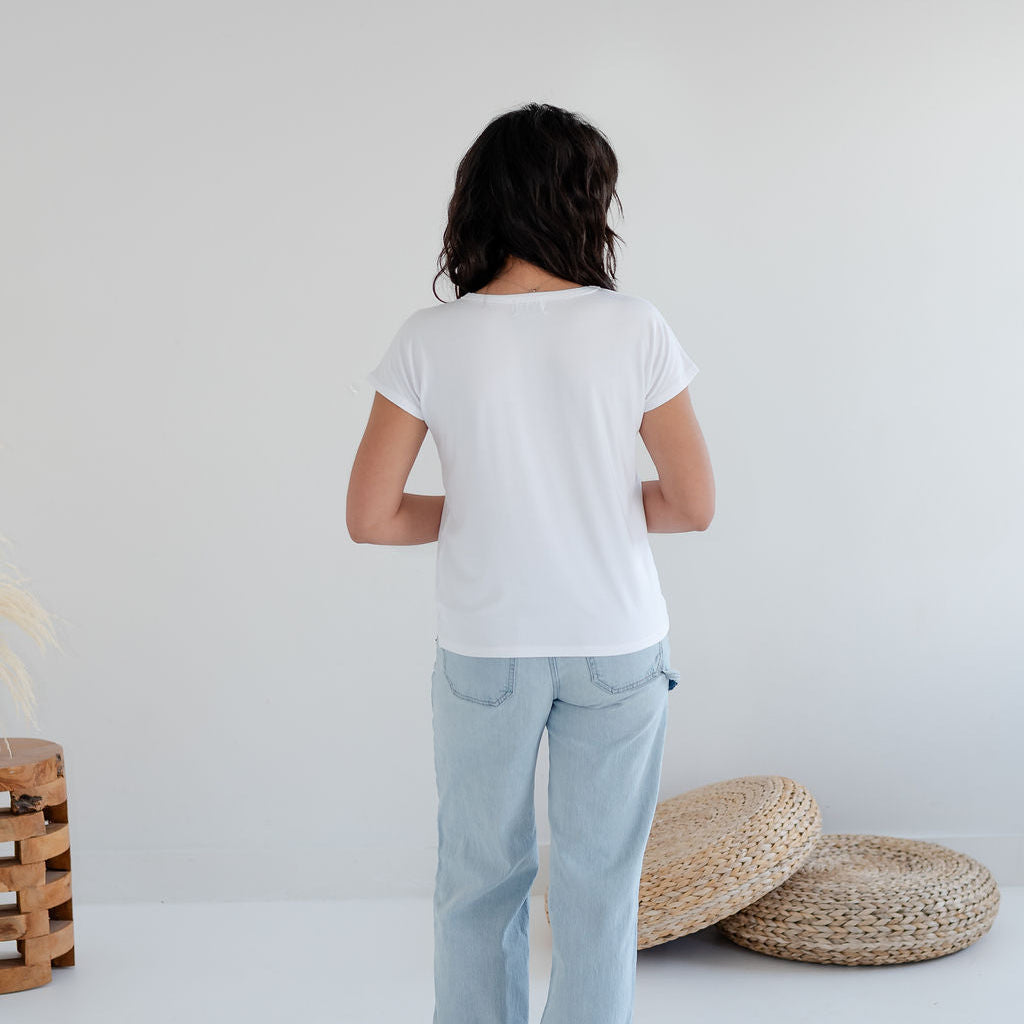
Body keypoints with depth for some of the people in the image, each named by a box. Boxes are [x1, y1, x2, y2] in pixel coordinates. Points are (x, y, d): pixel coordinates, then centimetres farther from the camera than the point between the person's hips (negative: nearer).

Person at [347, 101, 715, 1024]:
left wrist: (481, 511, 5)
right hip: (618, 646, 0)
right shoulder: (636, 330, -11)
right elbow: (694, 505, -7)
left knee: (480, 882, 18)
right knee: (599, 887, 13)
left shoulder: (431, 341, -10)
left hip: (484, 649, 0)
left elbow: (371, 518, -10)